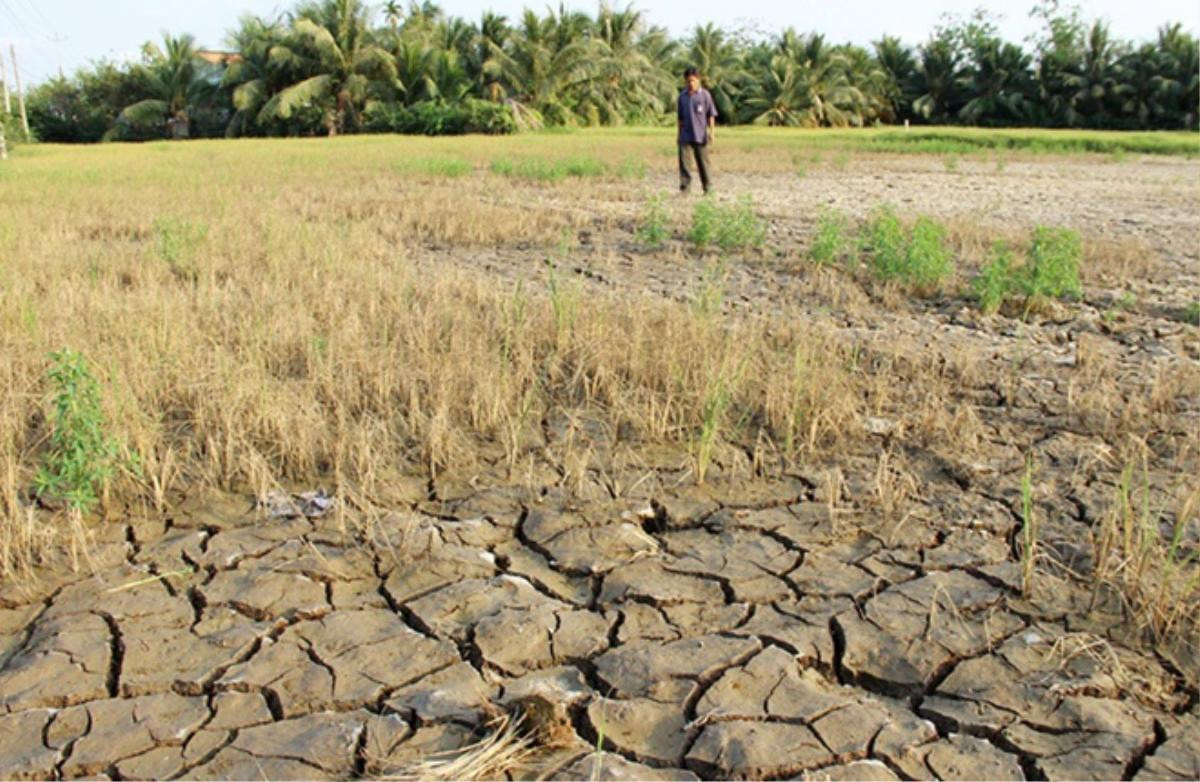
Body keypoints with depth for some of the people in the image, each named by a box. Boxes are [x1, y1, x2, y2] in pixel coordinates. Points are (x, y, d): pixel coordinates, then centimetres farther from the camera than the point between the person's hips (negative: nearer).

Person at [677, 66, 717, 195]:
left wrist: (712, 132, -6)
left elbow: (711, 115, 0)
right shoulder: (682, 96, 9)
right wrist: (679, 133, 15)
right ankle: (684, 186, -3)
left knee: (703, 162, 5)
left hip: (700, 136, -3)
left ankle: (708, 187, 16)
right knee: (683, 160, -6)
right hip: (685, 136, 3)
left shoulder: (705, 95, -1)